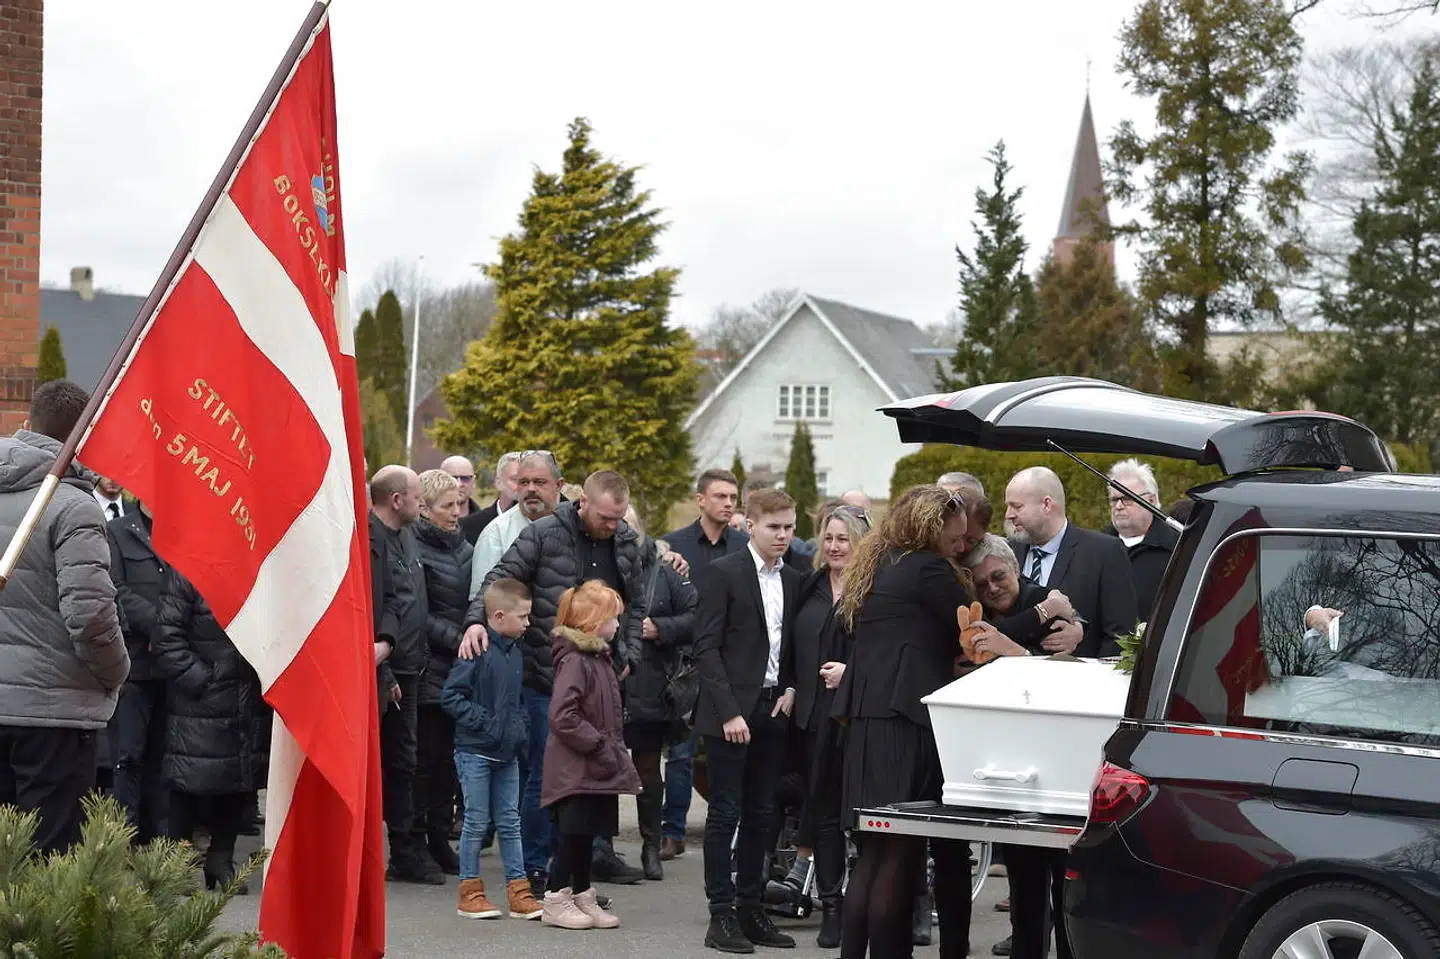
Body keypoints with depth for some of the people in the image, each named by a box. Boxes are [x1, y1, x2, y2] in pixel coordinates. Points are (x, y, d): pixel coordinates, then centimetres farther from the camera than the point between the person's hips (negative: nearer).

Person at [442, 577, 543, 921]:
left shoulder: (514, 652, 9)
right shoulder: (478, 650, -15)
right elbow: (451, 695, -16)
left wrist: (521, 727, 7)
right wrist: (484, 723, -19)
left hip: (507, 752, 7)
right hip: (476, 751, -7)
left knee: (510, 822, 9)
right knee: (477, 822, 1)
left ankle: (519, 892, 13)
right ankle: (470, 892, 11)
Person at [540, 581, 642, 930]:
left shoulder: (599, 658, 14)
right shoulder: (574, 660, -18)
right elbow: (563, 717, -25)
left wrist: (616, 751, 14)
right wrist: (598, 745, -21)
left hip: (599, 769, 9)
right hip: (576, 770, -9)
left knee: (587, 834, 15)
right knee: (573, 833, -2)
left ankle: (582, 897, 23)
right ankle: (556, 901, 7)